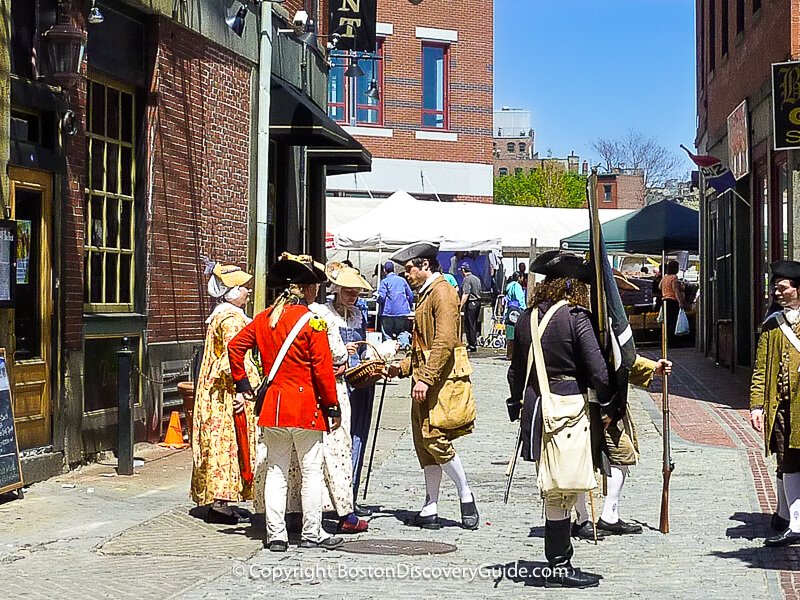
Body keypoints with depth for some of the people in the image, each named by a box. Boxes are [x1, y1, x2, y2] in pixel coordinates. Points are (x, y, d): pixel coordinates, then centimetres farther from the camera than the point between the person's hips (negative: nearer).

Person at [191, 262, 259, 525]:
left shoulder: (219, 315, 17)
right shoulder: (231, 318, -14)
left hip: (217, 393, 10)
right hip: (230, 394, -10)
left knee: (220, 444, 10)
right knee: (228, 443, -7)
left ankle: (216, 501, 13)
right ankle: (220, 502, -6)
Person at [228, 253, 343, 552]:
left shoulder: (263, 318, 6)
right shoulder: (312, 321, -11)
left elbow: (235, 346, 8)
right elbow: (323, 369, -12)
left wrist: (242, 383, 15)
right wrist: (333, 406, -5)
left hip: (273, 404, 5)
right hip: (306, 406, -5)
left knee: (276, 471, 9)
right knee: (311, 471, 5)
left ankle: (275, 534, 9)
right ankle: (311, 533, 10)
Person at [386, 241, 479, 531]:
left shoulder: (442, 292, -10)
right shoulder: (426, 295, 22)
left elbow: (445, 342, -20)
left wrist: (425, 379, -24)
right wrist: (403, 367, 15)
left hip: (443, 380, -10)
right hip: (427, 381, 10)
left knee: (436, 439, -14)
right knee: (424, 443, 7)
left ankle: (466, 497, 1)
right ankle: (430, 510, 10)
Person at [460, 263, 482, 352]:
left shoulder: (467, 279, -12)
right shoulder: (477, 279, 16)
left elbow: (465, 294, -20)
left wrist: (461, 305, -21)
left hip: (470, 303, -9)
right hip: (478, 302, 9)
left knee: (469, 325, -5)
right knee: (474, 324, 14)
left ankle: (472, 345, -5)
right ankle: (474, 343, 19)